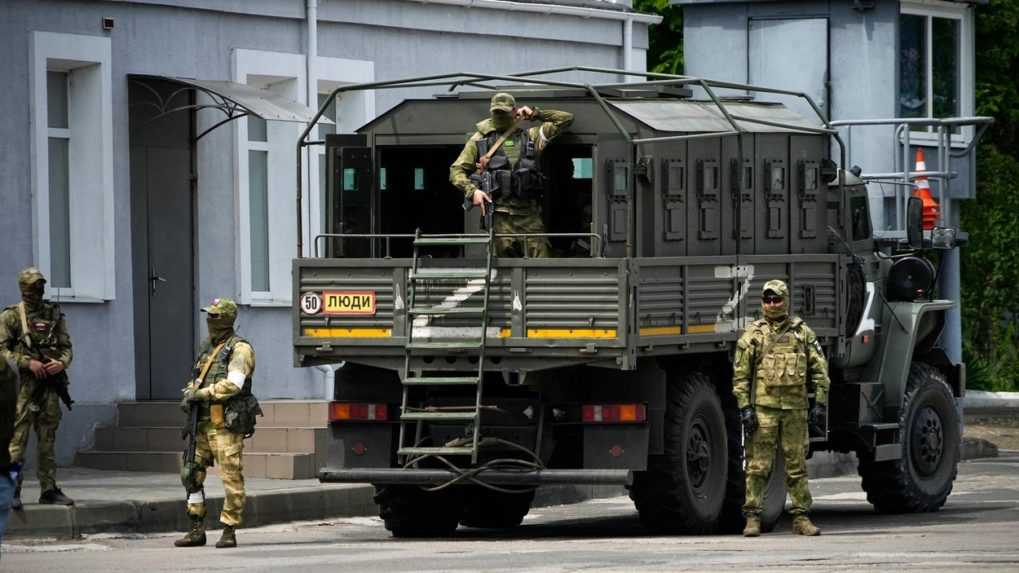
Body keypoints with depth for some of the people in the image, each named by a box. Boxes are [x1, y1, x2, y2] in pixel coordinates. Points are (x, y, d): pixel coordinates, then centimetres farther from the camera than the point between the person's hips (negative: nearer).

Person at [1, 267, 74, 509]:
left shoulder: (54, 314, 14)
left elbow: (66, 347, 15)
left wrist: (61, 363, -7)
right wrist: (28, 362, -16)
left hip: (50, 383, 5)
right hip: (23, 383, -4)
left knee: (48, 439, 8)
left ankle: (49, 489, 13)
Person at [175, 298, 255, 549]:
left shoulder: (240, 349, -8)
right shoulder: (208, 347, 18)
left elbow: (233, 384, -20)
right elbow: (197, 379, 25)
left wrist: (202, 393, -17)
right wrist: (189, 394, 3)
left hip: (225, 424, -9)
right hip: (203, 423, 9)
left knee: (231, 477, -6)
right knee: (192, 474, 7)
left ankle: (229, 532, -2)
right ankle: (197, 530, 13)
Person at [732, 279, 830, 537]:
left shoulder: (803, 332, 10)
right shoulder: (753, 334, 5)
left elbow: (820, 370, 11)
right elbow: (740, 375, 2)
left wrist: (820, 404, 3)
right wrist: (745, 408, -6)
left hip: (795, 408, 2)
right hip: (763, 407, -2)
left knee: (797, 465, 5)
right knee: (758, 465, -4)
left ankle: (801, 517, 10)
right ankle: (752, 517, -1)